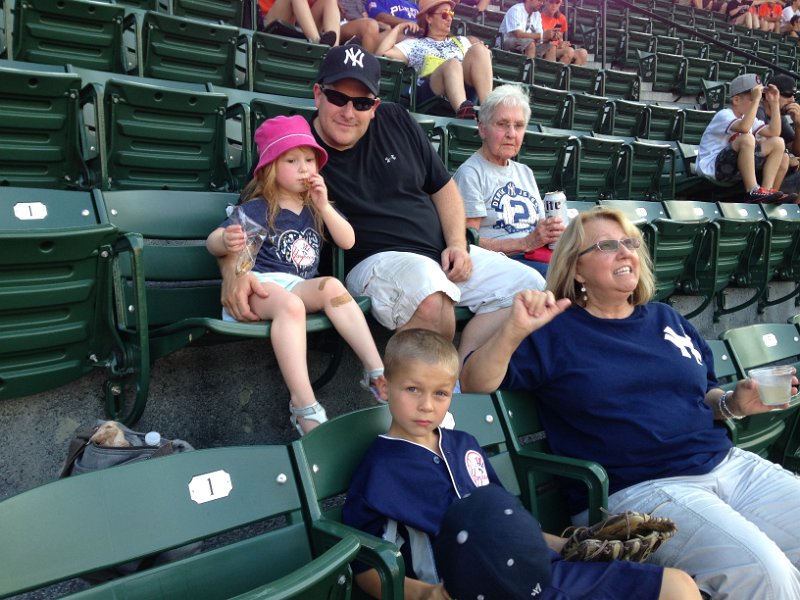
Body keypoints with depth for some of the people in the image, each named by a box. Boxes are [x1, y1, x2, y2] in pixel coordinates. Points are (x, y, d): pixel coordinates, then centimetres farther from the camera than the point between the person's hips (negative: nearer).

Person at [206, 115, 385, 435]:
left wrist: (323, 206, -6)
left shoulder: (316, 207, 17)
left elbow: (348, 241, 6)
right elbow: (214, 240, -10)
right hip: (259, 283, -4)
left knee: (332, 287, -28)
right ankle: (304, 408, -45)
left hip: (301, 286, 4)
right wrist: (226, 243, -35)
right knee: (289, 304, -37)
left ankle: (376, 371, -28)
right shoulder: (258, 209, 1)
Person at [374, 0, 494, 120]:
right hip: (429, 93, -3)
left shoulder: (461, 41, 34)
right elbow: (381, 54, 11)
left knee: (478, 49, -20)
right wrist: (399, 28, 17)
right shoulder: (414, 44, 23)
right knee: (452, 64, -33)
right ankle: (463, 111, -61)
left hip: (465, 91, 3)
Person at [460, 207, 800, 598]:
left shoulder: (667, 320, 18)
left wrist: (735, 404, 4)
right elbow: (473, 384, -9)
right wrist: (515, 331, -25)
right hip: (637, 489, -6)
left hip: (729, 464, 7)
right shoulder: (555, 332, 0)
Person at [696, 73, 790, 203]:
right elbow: (744, 128, -34)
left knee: (778, 143, 3)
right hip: (712, 167, -9)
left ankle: (767, 191, -6)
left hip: (736, 166, 9)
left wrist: (774, 103, 2)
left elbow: (774, 132, 5)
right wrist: (756, 99, -28)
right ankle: (753, 192, -30)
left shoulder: (748, 117, 16)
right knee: (746, 138, -32)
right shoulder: (724, 115, -12)